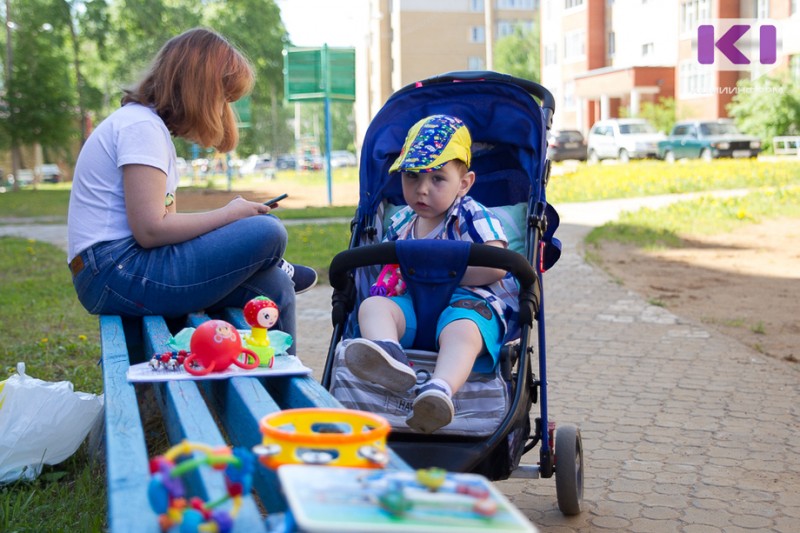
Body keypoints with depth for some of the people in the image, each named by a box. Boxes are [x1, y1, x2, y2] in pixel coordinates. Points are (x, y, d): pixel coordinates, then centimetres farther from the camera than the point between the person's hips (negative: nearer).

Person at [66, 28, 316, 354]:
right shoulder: (141, 125, -13)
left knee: (275, 289, 2)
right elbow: (150, 230, -21)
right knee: (268, 234, -13)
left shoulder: (151, 125, 19)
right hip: (117, 274, -10)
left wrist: (231, 217, -1)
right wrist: (230, 214, -10)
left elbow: (163, 221, 10)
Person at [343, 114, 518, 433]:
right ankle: (387, 353, -57)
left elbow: (496, 266, -15)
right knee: (372, 305, -23)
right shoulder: (401, 221, 17)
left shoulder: (472, 218, -1)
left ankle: (440, 390, -68)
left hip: (469, 303, -5)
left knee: (460, 331, -40)